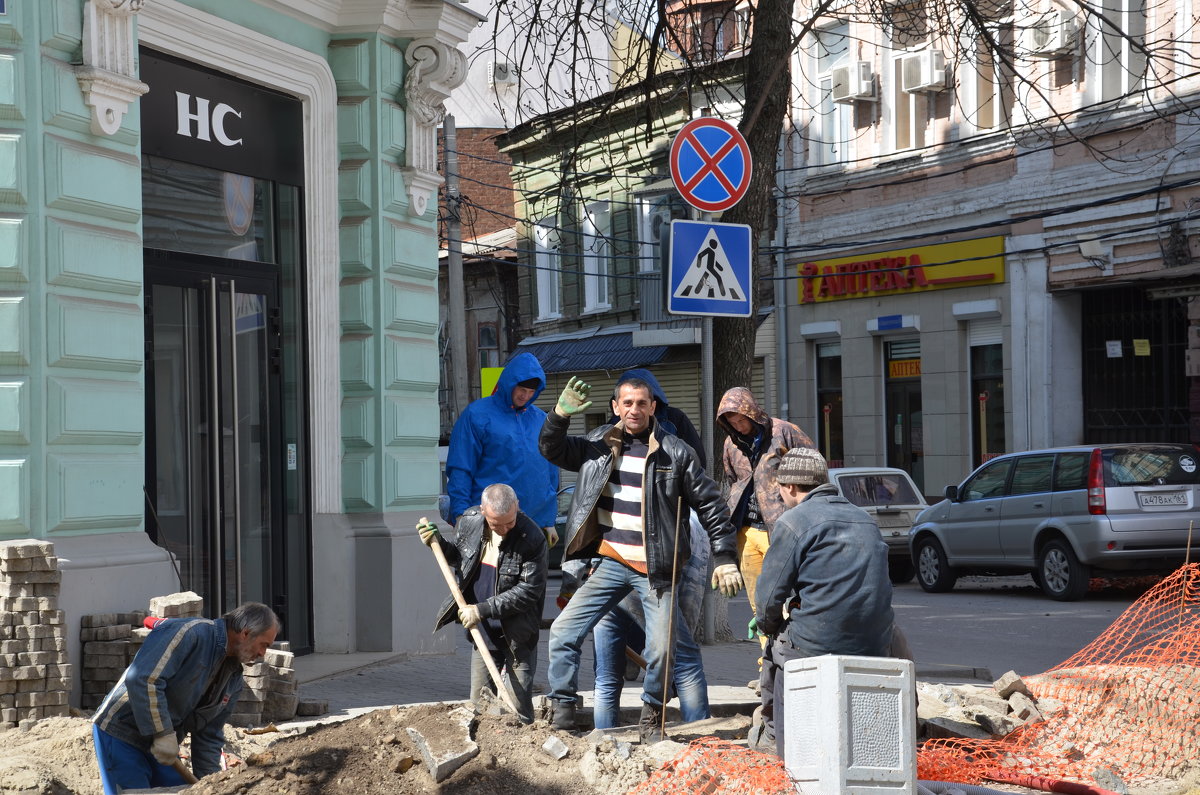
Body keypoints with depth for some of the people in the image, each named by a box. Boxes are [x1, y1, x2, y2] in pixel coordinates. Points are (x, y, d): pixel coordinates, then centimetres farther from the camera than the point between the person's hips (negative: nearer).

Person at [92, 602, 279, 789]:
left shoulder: (234, 676, 9)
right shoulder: (192, 633, -19)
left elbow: (209, 737, 13)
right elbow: (142, 678, -30)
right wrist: (163, 733, -28)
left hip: (164, 744, 9)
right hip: (120, 735, -9)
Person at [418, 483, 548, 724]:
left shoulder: (532, 538, -19)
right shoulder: (469, 521, -3)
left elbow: (529, 590, -19)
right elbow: (459, 558, 18)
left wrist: (483, 609, -21)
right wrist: (438, 544, -1)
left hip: (517, 634, -5)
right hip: (483, 631, 5)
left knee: (519, 705, -3)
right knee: (479, 703, 10)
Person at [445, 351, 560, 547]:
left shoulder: (541, 419, 16)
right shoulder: (477, 415, 0)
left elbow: (551, 472, 21)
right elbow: (460, 470, -3)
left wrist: (550, 521, 18)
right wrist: (461, 514, -11)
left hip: (535, 523, 5)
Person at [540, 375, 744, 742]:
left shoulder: (674, 452, -3)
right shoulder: (599, 443, 7)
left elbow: (710, 505, 1)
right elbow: (552, 450, 9)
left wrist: (725, 558, -5)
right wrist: (560, 414, -9)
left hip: (655, 568, -3)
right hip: (610, 562, 3)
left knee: (661, 649, -8)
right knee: (563, 631, -4)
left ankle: (651, 715, 17)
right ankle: (561, 712, 8)